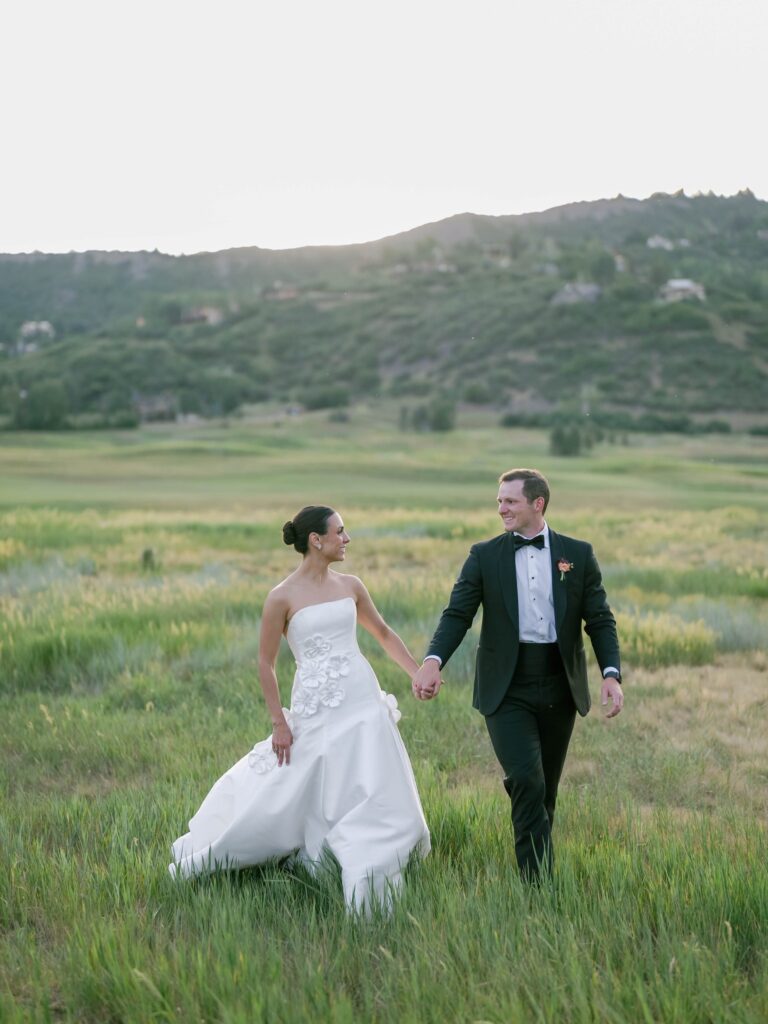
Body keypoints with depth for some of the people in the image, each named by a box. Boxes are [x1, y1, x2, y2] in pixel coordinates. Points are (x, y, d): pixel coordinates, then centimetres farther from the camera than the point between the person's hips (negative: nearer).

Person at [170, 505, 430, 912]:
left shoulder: (351, 586, 6)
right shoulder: (282, 597, -8)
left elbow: (384, 634, 20)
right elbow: (265, 662, -2)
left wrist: (419, 673, 14)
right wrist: (278, 723, -4)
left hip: (363, 703, 5)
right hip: (315, 711, -5)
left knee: (378, 795, 2)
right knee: (286, 795, 2)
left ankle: (369, 890, 19)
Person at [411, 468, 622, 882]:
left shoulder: (578, 554, 4)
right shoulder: (485, 556, 2)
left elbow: (600, 620, 3)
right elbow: (458, 614, -6)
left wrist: (611, 673, -13)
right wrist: (433, 661, -24)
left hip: (559, 688, 2)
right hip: (508, 690, -2)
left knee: (546, 790, 11)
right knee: (527, 782, -16)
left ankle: (541, 873, 28)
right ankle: (537, 881, -8)